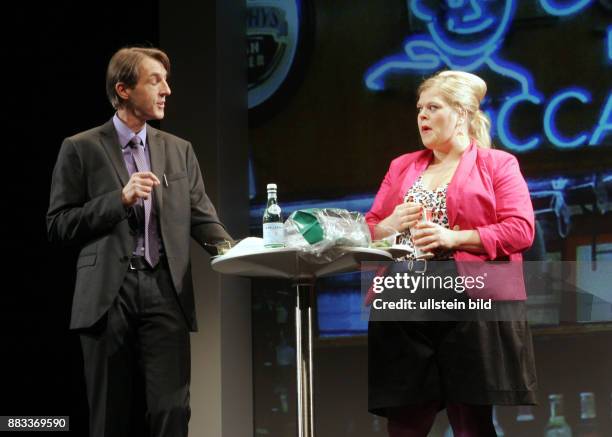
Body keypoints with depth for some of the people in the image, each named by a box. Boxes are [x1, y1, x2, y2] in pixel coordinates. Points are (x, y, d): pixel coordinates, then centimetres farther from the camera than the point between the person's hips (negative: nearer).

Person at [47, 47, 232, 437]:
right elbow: (59, 225, 0)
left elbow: (201, 217, 10)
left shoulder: (179, 150, 15)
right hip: (108, 293, -2)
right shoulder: (81, 149, 5)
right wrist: (120, 199, -11)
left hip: (165, 289, 2)